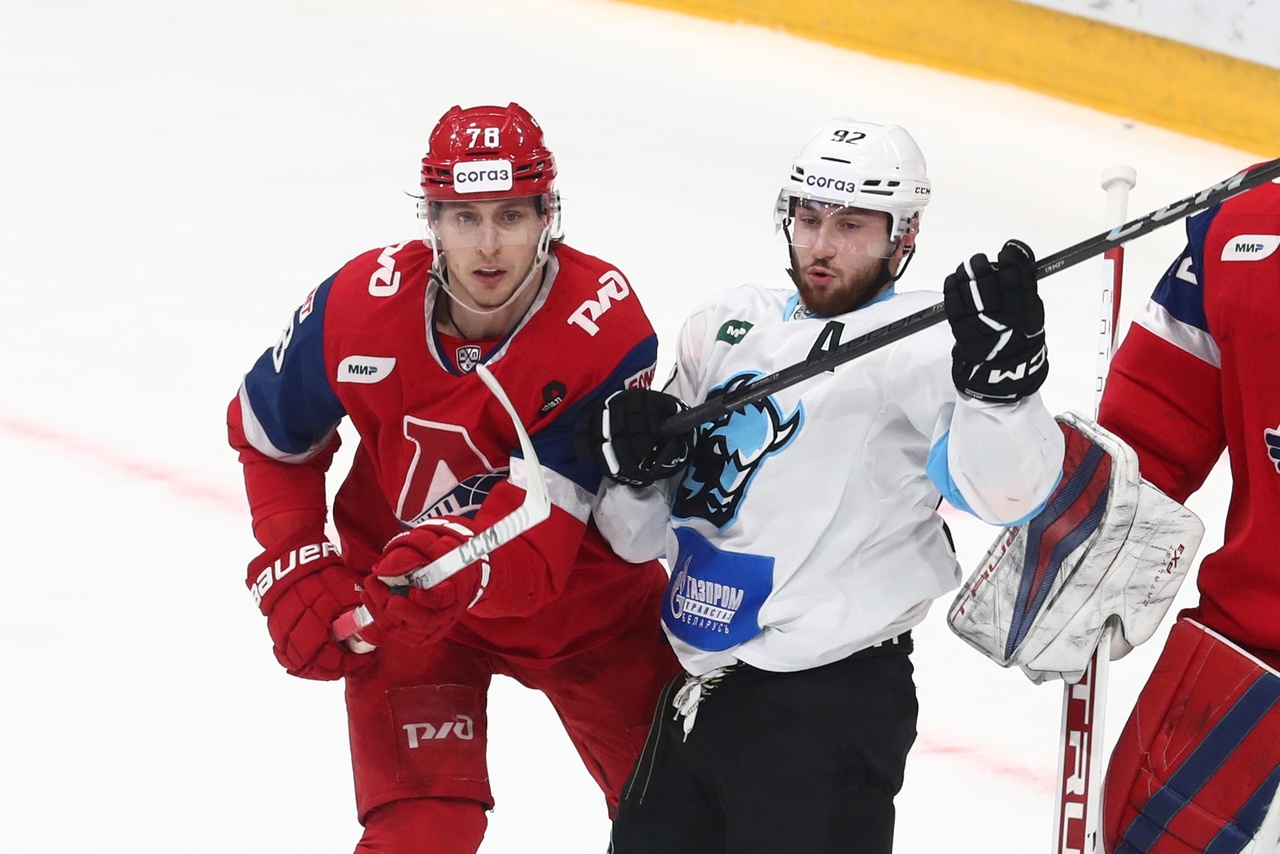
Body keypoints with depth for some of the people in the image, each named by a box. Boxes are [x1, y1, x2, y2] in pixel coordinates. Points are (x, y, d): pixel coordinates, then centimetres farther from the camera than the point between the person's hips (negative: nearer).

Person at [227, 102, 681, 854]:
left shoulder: (606, 327, -29)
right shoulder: (358, 305, -22)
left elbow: (539, 529, -33)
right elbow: (267, 431, -2)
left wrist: (454, 564, -53)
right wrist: (295, 574, -11)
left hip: (582, 596, 1)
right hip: (398, 597, 0)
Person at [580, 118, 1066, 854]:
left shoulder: (917, 343, -9)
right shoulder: (727, 327, 12)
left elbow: (1004, 490, -27)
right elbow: (642, 534, 17)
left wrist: (1002, 377, -45)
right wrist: (637, 459, -4)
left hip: (828, 708, -7)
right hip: (696, 694, 7)